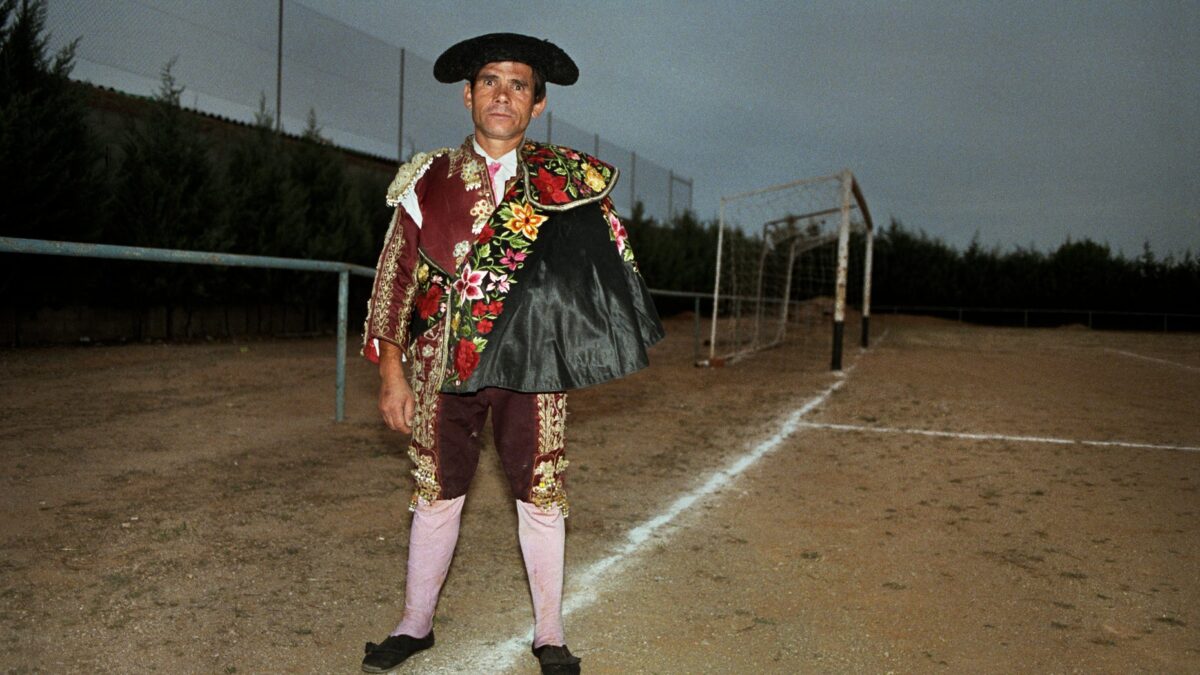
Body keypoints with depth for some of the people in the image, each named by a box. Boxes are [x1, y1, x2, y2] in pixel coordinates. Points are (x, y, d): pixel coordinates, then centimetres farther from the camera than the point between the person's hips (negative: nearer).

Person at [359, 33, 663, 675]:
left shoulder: (568, 178, 2)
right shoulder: (428, 179, 4)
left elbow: (609, 261, 9)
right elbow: (396, 275, 4)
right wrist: (391, 371, 0)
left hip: (530, 358, 0)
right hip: (443, 364, 1)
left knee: (540, 495, 6)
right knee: (436, 492, 11)